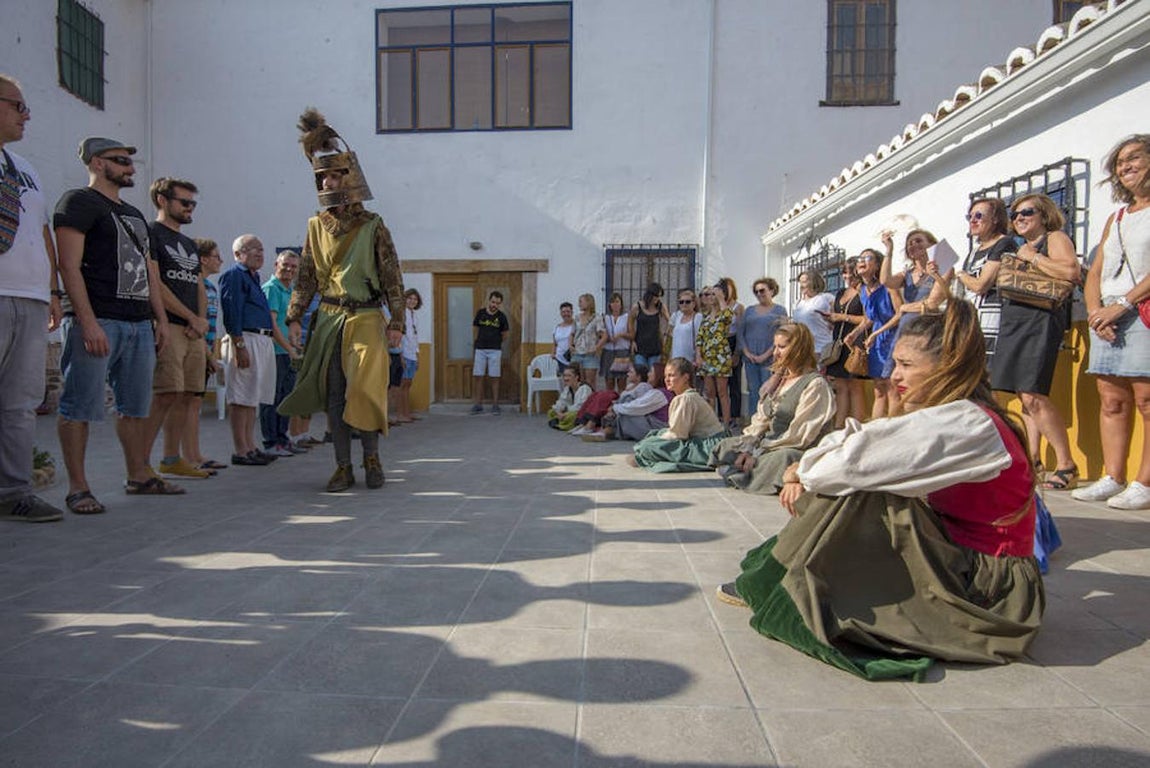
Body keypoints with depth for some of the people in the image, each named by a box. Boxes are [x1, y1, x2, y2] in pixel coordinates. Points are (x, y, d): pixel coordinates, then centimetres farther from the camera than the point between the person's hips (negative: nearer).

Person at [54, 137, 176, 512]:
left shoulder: (134, 214, 23)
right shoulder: (79, 202, -1)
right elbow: (69, 265, -11)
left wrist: (160, 318, 14)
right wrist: (88, 322, -19)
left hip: (140, 324, 8)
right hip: (98, 321, -8)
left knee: (136, 406, 11)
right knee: (81, 407, -4)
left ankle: (139, 475, 20)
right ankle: (78, 488, 1)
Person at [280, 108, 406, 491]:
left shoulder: (373, 226, -1)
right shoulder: (317, 226, 10)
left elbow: (392, 277, -2)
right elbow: (305, 277, 13)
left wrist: (396, 322, -7)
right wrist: (294, 317, 5)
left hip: (366, 319, -4)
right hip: (328, 319, 4)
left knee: (364, 390, -8)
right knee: (333, 395, 4)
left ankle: (371, 458, 12)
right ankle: (343, 467, 13)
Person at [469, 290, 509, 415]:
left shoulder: (501, 316, -1)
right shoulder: (480, 313, 2)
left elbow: (504, 334, 10)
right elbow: (476, 329, 14)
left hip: (495, 350, -2)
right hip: (480, 349, 2)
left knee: (494, 378, 0)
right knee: (477, 376, 0)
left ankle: (495, 405, 7)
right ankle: (478, 404, 8)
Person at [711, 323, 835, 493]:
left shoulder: (815, 385, -12)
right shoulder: (778, 379, 16)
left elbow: (799, 436, -18)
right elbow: (761, 419, 11)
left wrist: (758, 454, -19)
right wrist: (747, 447, -6)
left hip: (799, 452, -8)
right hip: (768, 443, 9)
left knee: (780, 458, -39)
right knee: (724, 446, 1)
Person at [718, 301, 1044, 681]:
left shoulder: (966, 424, -22)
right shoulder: (958, 417, 8)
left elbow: (859, 460, -27)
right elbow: (864, 444, 5)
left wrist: (807, 475, -9)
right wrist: (807, 471, -10)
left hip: (989, 588, -9)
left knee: (853, 493, -19)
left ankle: (766, 586, -4)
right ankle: (768, 574, 6)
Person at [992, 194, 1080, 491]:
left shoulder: (1055, 238, 1)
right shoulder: (1021, 248, 24)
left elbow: (1070, 271, -17)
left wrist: (1032, 257, -8)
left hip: (1041, 322, -8)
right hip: (1014, 322, 8)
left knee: (1033, 396, -16)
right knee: (1025, 396, 6)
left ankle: (1067, 466, -8)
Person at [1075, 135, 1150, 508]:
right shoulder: (1116, 218, 22)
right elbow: (1094, 273, 15)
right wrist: (1095, 310, -1)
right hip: (1108, 319, 6)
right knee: (1112, 401, 4)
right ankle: (1113, 479, 7)